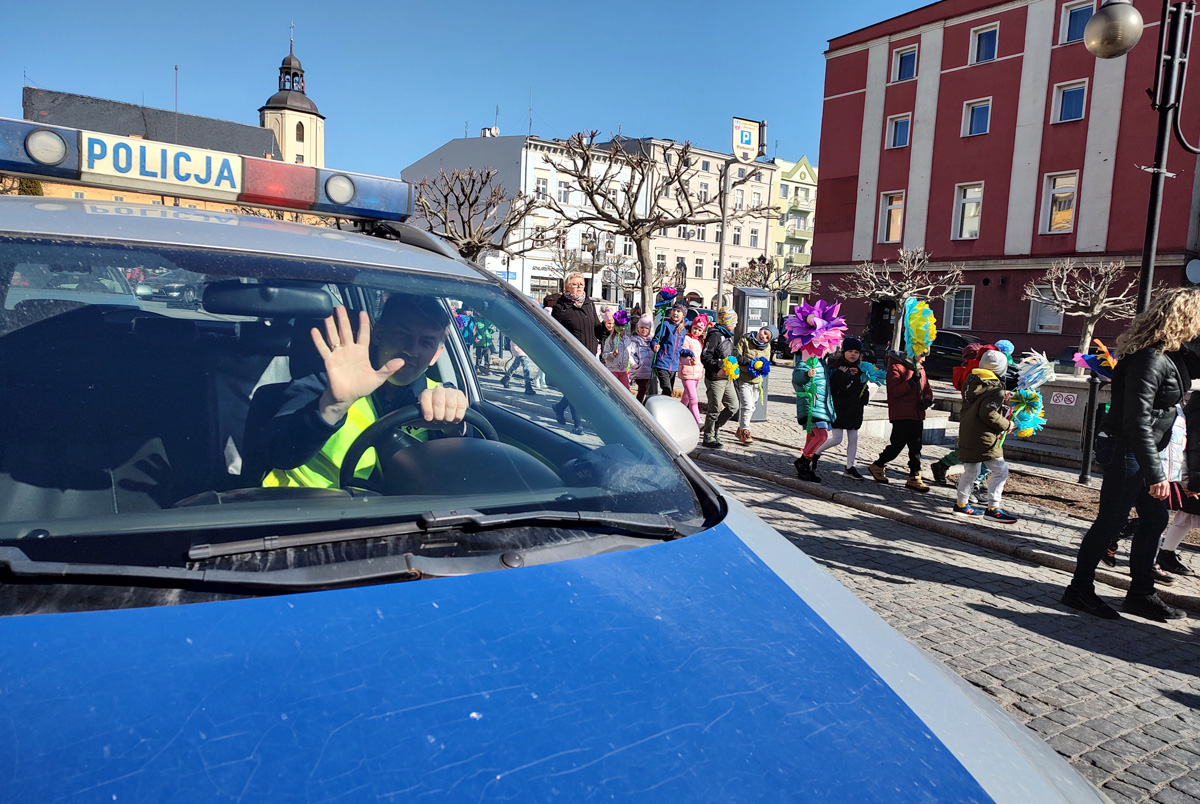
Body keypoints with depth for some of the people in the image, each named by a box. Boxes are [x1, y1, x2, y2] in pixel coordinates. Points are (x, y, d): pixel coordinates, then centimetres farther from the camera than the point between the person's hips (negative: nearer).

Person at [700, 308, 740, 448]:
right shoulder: (715, 335, -13)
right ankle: (709, 437, 11)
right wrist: (718, 368, -32)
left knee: (733, 406, 11)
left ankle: (714, 428, 26)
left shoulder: (728, 336, 18)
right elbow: (705, 357, -22)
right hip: (715, 379, -9)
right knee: (715, 409, -2)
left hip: (727, 379, 9)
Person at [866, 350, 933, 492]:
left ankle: (914, 478, 13)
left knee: (916, 448, 8)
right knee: (897, 445, -3)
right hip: (901, 416, -8)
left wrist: (927, 399, 0)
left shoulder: (920, 368, 17)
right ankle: (877, 466, 19)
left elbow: (927, 388, 21)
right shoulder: (896, 367, -8)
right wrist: (912, 382, -26)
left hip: (917, 415, 8)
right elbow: (894, 391, -17)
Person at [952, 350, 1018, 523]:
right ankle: (993, 508, -5)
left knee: (970, 470, 19)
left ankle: (961, 503, 28)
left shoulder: (972, 382, 10)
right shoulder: (996, 390, -15)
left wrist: (1004, 411, 20)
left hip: (967, 435, 9)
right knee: (1000, 470, -3)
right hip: (984, 438, -9)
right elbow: (988, 414, -22)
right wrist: (1006, 425, -8)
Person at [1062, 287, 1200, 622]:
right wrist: (1155, 473, -25)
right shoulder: (1150, 361, -22)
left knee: (1155, 518, 15)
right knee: (1112, 520, -1)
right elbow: (1137, 422, -26)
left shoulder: (1173, 353, 7)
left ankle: (1141, 594, 26)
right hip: (1125, 451, -10)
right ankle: (1079, 590, 12)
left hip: (1141, 451, 10)